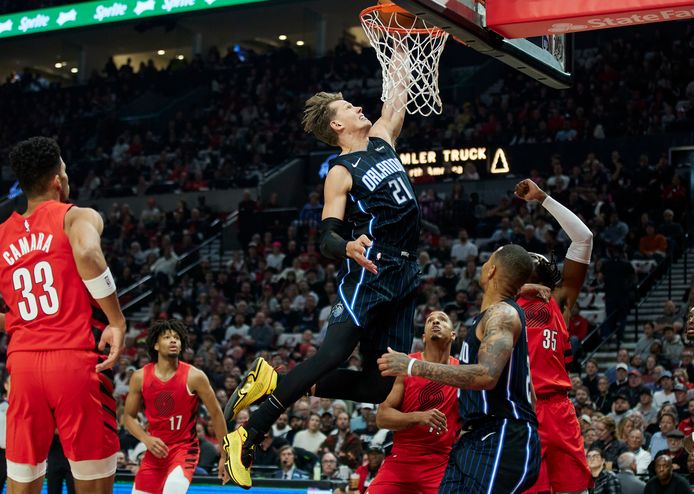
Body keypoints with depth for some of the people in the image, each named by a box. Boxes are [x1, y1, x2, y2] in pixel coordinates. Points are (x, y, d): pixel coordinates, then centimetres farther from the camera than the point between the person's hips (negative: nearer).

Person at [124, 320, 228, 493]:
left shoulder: (194, 377, -12)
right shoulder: (140, 377, -5)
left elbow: (216, 414, -3)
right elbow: (129, 416, 7)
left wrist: (224, 456, -1)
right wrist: (146, 439, -12)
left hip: (185, 449, -4)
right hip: (155, 449, 4)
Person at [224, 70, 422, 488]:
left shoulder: (381, 141, 16)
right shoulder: (341, 172, -4)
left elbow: (397, 104, 32)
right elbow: (327, 238, -12)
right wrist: (349, 247, -34)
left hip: (404, 278, 7)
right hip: (368, 274, -7)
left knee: (378, 385, 0)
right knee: (333, 355, -22)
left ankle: (278, 386, 9)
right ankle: (247, 437, -18)